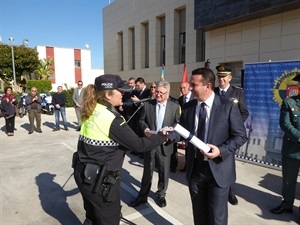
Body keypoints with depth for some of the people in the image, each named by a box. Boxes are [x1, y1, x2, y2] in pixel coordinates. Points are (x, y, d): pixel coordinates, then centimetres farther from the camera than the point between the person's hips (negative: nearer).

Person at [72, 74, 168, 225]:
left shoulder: (91, 111, 1)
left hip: (84, 174, 8)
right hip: (100, 180, -8)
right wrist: (162, 137, -7)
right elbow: (138, 145, -20)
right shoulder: (112, 118, -23)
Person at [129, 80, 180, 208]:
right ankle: (142, 196, 31)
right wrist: (145, 128, -17)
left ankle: (161, 195, 37)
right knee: (147, 171, 15)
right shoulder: (147, 104, -1)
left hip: (165, 144, 0)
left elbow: (177, 123, -2)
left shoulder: (174, 106, -3)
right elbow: (141, 120, 3)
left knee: (164, 172, 14)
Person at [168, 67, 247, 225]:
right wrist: (167, 136, -15)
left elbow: (241, 136, -9)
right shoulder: (188, 106, 0)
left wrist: (221, 150, -23)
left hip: (218, 170, -3)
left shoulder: (228, 107, -12)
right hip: (195, 169, 4)